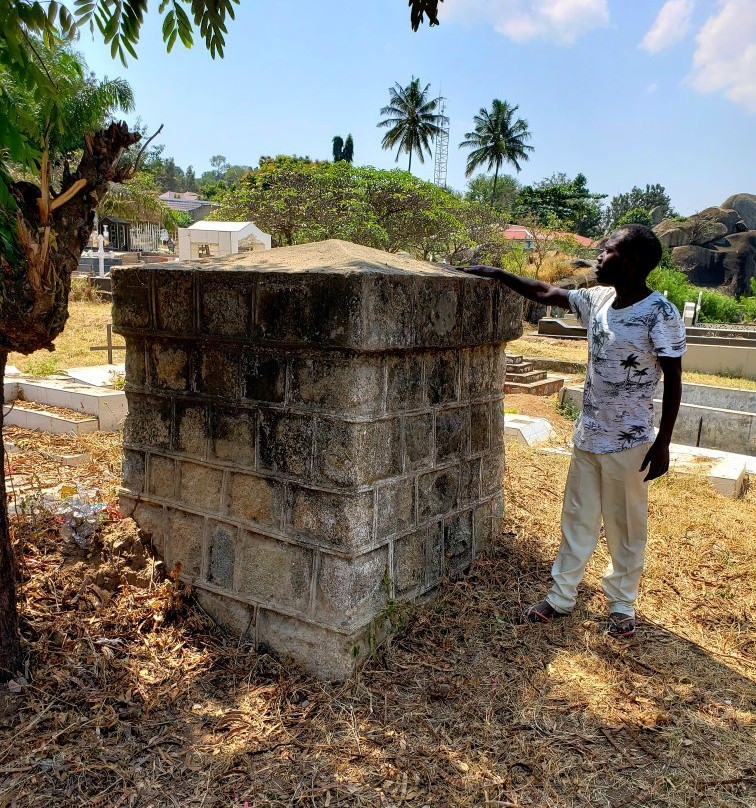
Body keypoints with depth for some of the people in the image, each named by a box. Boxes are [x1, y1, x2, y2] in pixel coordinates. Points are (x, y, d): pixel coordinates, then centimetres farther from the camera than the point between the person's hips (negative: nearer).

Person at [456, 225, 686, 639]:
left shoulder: (661, 314, -16)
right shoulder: (597, 299, 2)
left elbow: (673, 382, -13)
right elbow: (546, 293, 13)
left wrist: (662, 445, -13)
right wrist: (497, 274, 10)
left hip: (629, 443, -6)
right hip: (587, 436, 6)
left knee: (625, 528, 10)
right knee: (577, 520, 15)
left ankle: (622, 605, 28)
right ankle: (561, 596, 28)